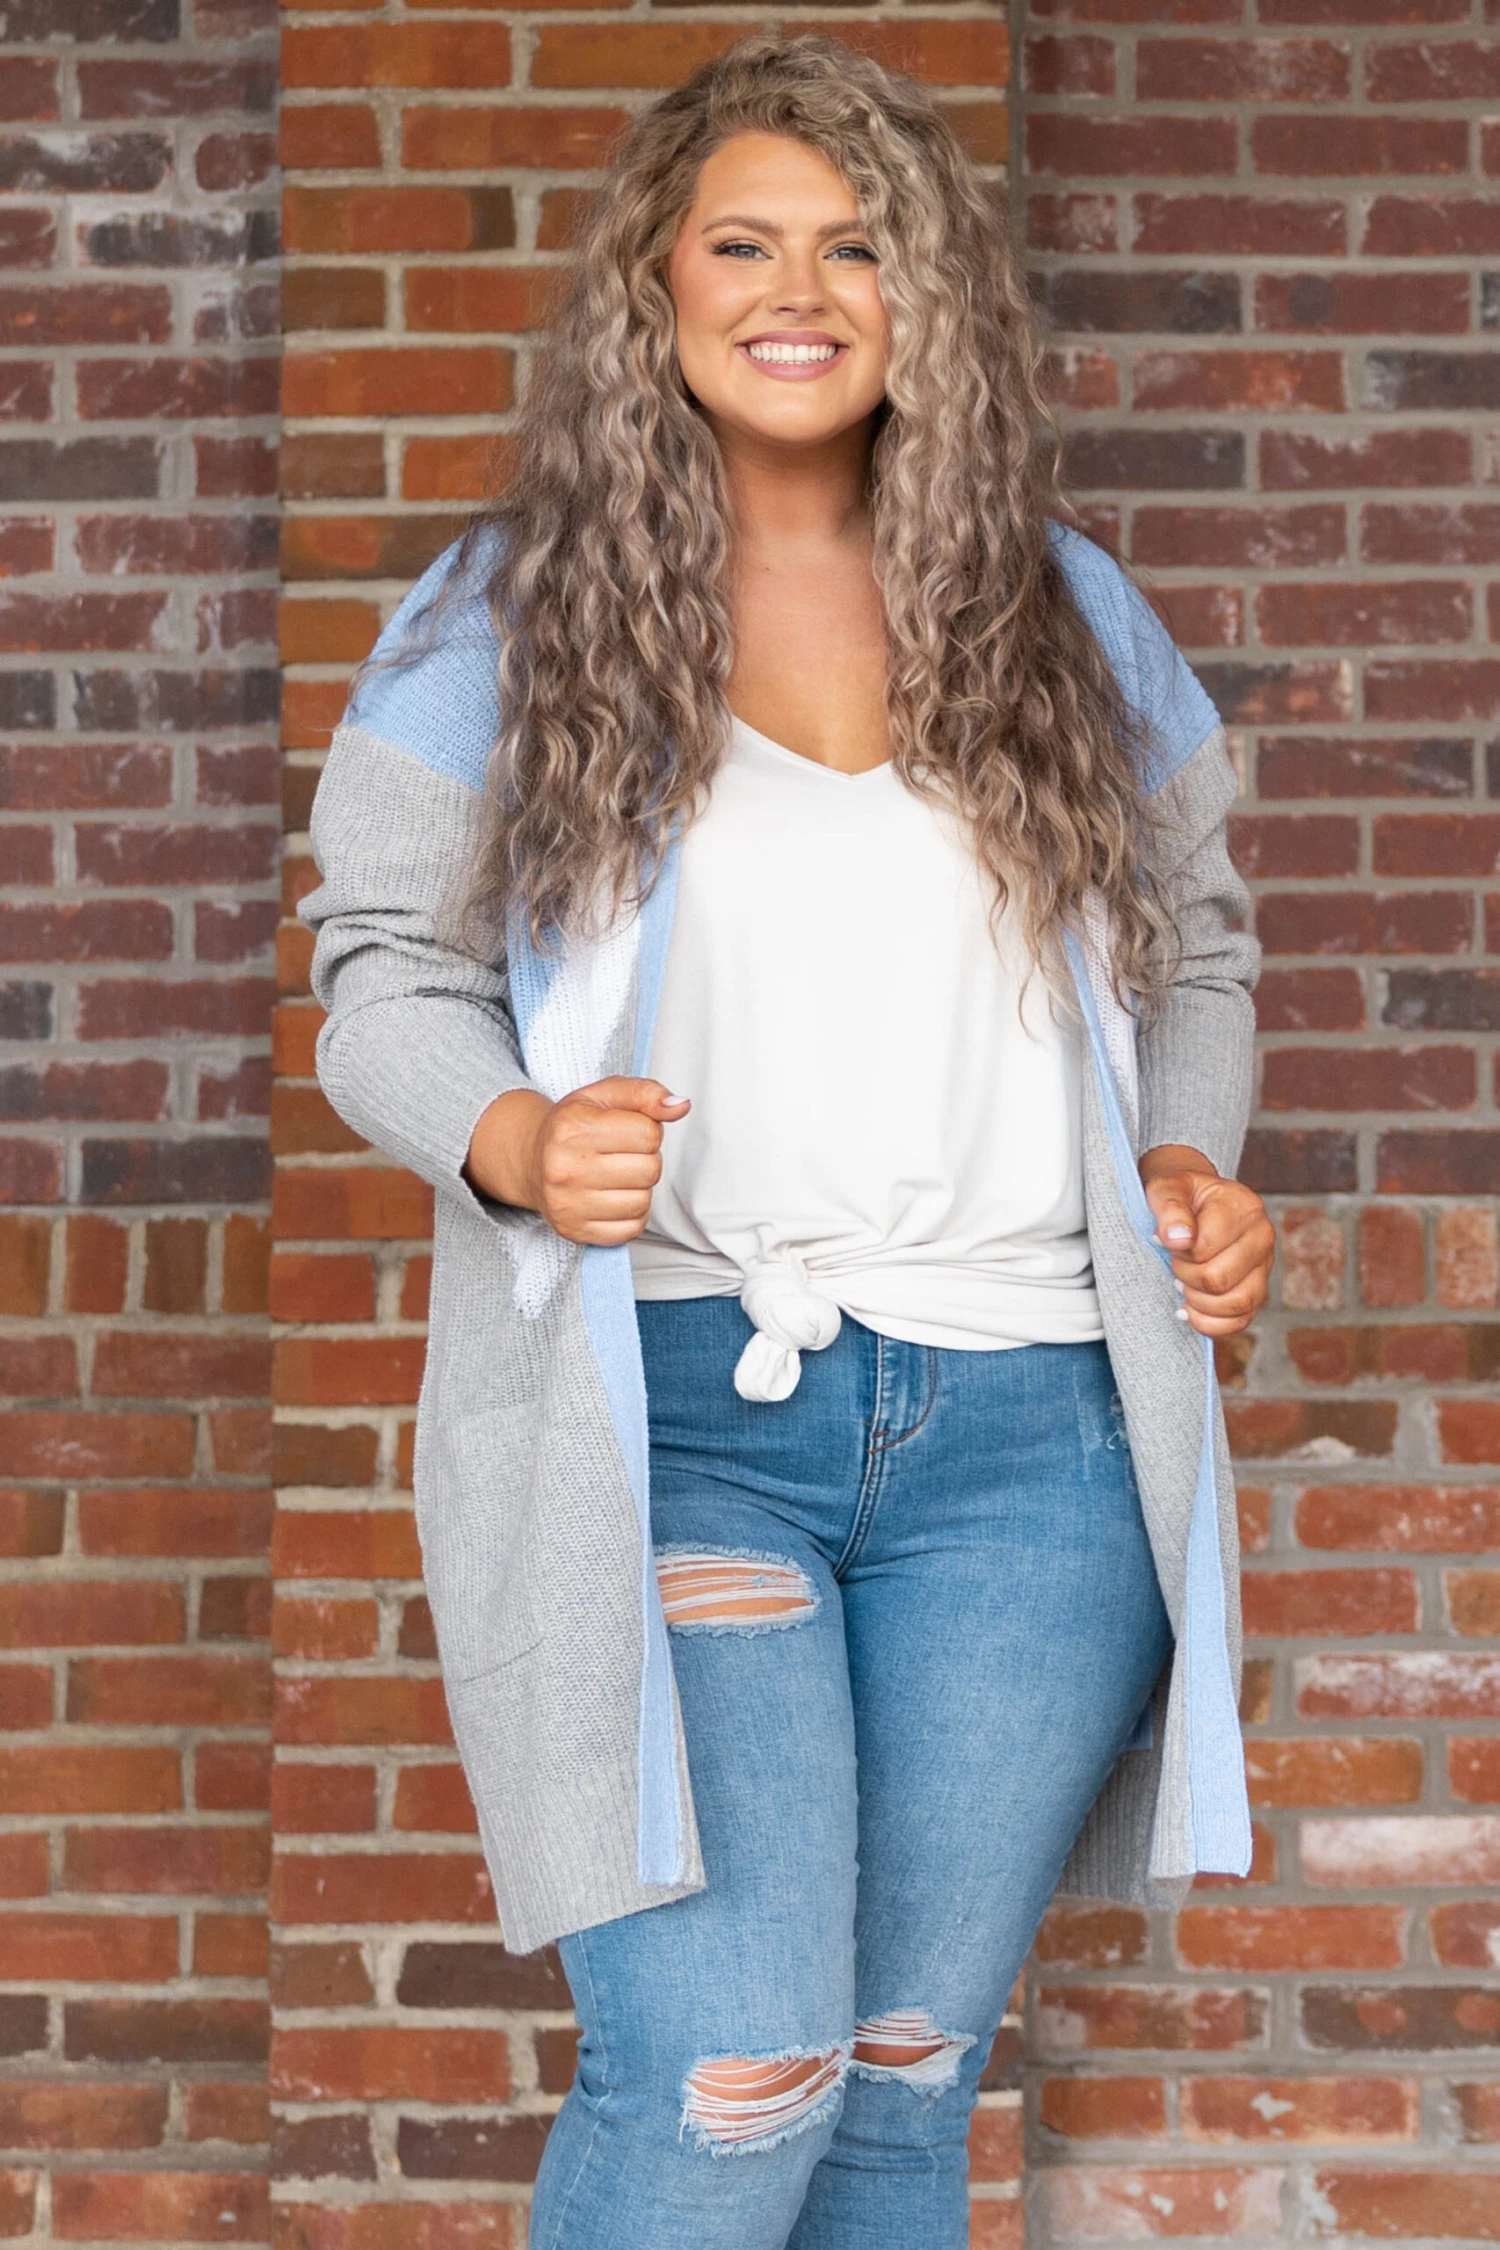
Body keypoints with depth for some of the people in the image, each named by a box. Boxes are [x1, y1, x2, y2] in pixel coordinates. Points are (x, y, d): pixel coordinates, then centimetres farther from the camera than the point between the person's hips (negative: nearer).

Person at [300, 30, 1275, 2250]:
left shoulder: (1067, 616, 13)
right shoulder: (502, 617, 6)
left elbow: (1193, 944, 22)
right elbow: (385, 964, 5)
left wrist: (1194, 1166, 4)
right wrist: (507, 1138, -15)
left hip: (1025, 1423, 3)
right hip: (661, 1414, -3)